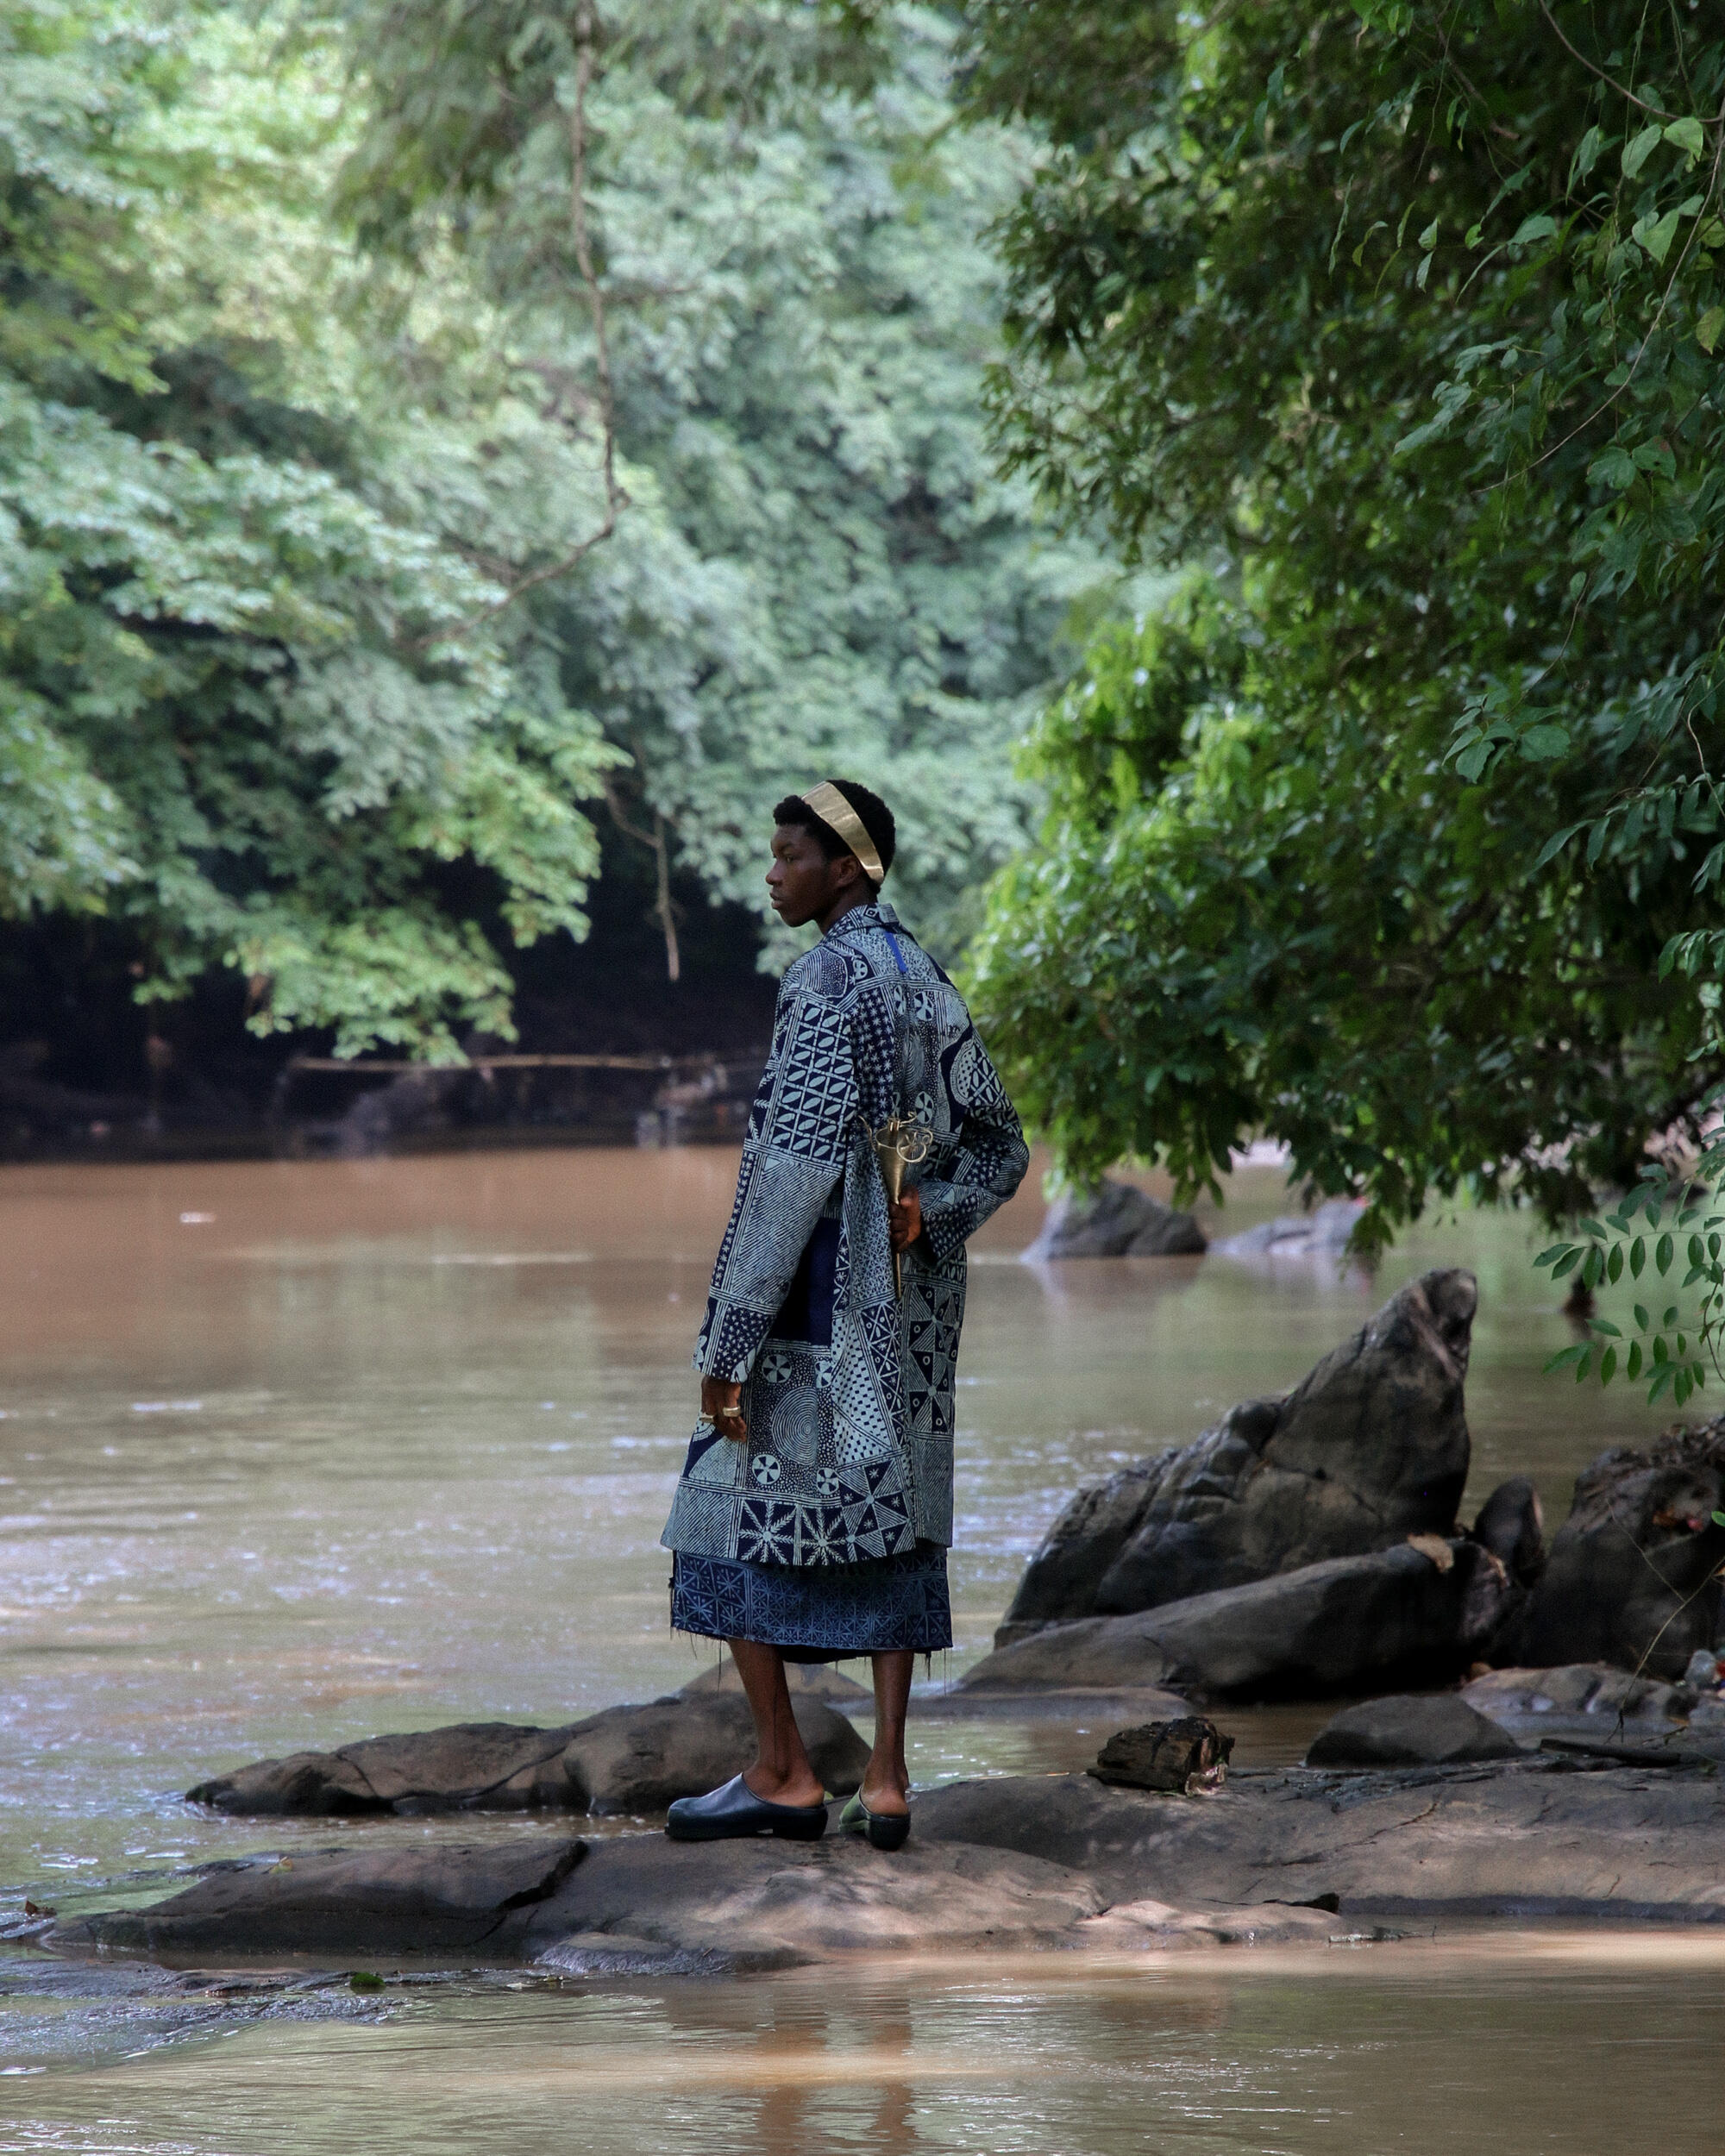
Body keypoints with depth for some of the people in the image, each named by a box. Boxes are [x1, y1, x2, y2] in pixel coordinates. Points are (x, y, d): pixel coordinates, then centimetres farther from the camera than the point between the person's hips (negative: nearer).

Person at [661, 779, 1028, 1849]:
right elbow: (1000, 1150, 15)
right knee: (891, 1530, 10)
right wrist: (923, 1222, 1)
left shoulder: (830, 981, -14)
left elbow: (797, 1168, -19)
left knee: (730, 1521, 1)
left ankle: (783, 1774, -1)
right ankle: (888, 1781, 6)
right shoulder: (930, 982, 13)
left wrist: (730, 1342, -18)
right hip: (910, 1313, 8)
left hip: (820, 1308, -8)